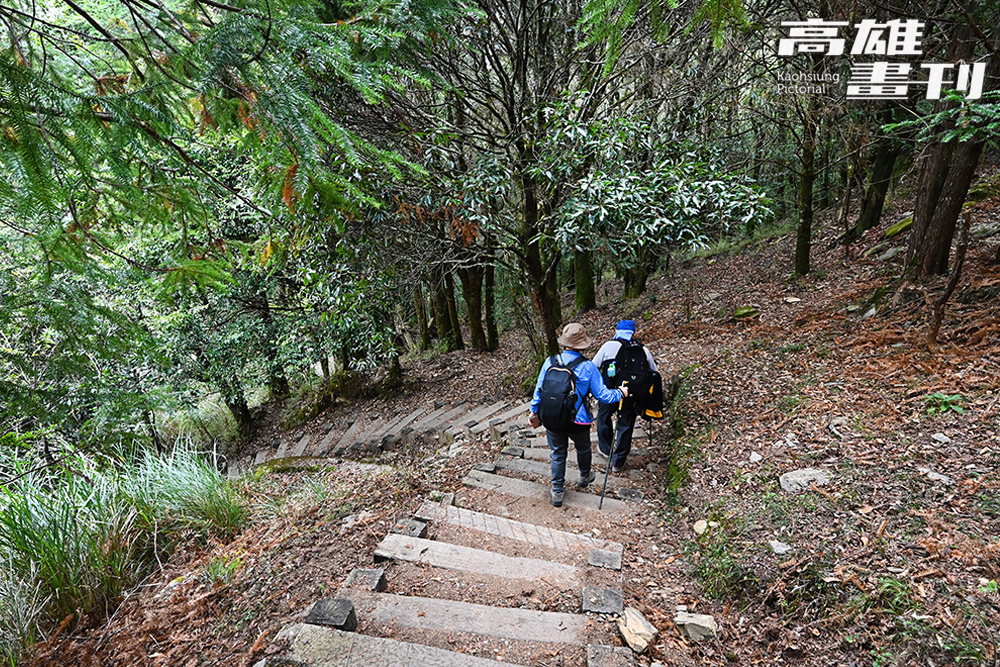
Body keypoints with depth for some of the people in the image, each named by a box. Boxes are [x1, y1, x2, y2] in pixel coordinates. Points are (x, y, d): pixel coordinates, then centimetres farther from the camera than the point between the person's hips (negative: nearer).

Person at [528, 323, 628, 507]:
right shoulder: (587, 366, -16)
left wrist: (534, 412, 12)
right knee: (583, 449, 26)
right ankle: (585, 476, 51)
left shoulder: (550, 361, -9)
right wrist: (620, 393, 10)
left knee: (557, 454, 17)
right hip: (578, 421, -1)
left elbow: (539, 389, -1)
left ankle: (557, 492, 25)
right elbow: (601, 395, -9)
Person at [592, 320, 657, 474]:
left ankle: (605, 449, 39)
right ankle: (618, 463, 20)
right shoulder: (643, 349, -1)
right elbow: (654, 371, 10)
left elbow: (593, 367, -4)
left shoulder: (609, 346, -7)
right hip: (631, 395, 1)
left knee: (604, 416, 24)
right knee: (626, 425, 13)